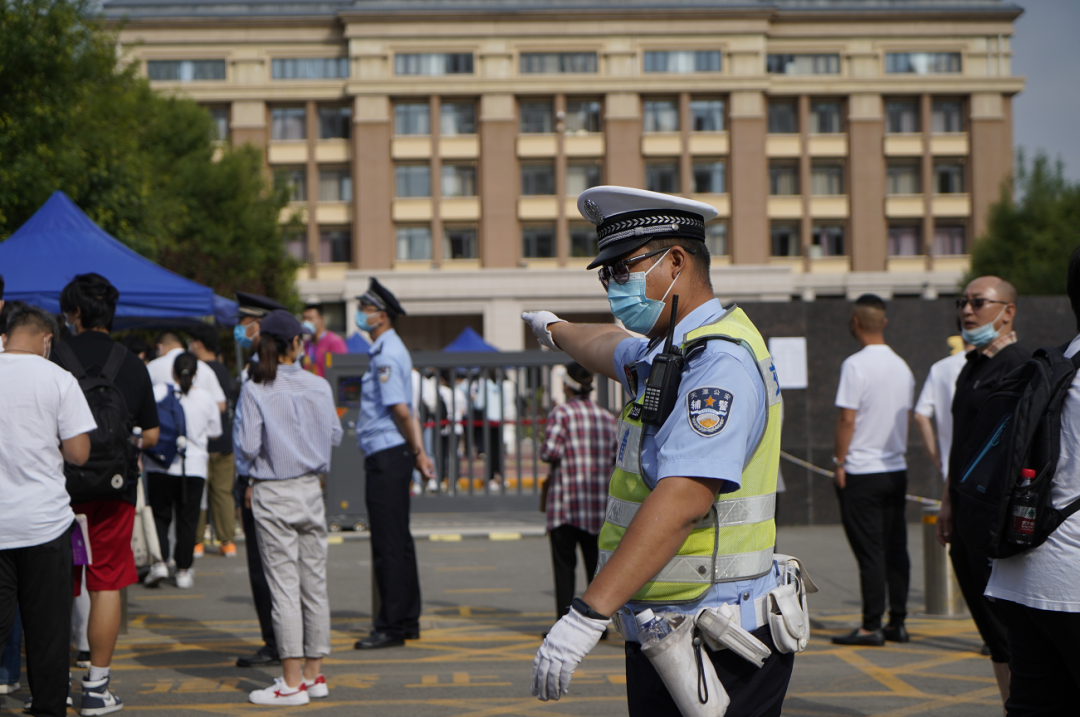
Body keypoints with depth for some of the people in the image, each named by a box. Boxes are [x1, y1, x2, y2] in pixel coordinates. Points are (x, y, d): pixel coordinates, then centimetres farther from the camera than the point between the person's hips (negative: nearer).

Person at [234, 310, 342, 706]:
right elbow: (334, 435, 8)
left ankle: (292, 681, -2)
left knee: (284, 586, -2)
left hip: (273, 495, -4)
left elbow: (247, 446, -13)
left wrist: (251, 481, 7)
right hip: (311, 489, 4)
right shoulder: (319, 386, -1)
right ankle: (314, 673, 17)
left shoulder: (255, 390, -10)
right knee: (314, 582, 11)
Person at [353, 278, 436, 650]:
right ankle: (407, 621, 20)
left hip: (386, 455, -10)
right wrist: (418, 452, 17)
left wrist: (416, 453, -9)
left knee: (388, 544, -6)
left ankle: (391, 627, -3)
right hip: (390, 455, 10)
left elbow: (400, 411, -19)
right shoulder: (391, 350, 16)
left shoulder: (386, 356, -16)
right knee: (398, 540, 14)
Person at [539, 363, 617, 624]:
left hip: (567, 499, -4)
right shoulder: (607, 417, 9)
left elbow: (550, 451, -18)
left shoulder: (561, 413, -6)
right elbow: (619, 457, 7)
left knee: (564, 563, 1)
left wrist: (544, 451, 4)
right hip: (599, 502, 4)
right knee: (596, 562, 10)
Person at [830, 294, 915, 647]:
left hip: (861, 472, -7)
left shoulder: (855, 365, -13)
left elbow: (847, 419, -15)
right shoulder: (902, 366, 9)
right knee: (896, 549, 9)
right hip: (896, 469, 7)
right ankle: (898, 622, 14)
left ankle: (871, 626, -2)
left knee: (870, 552, -4)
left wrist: (839, 462, -7)